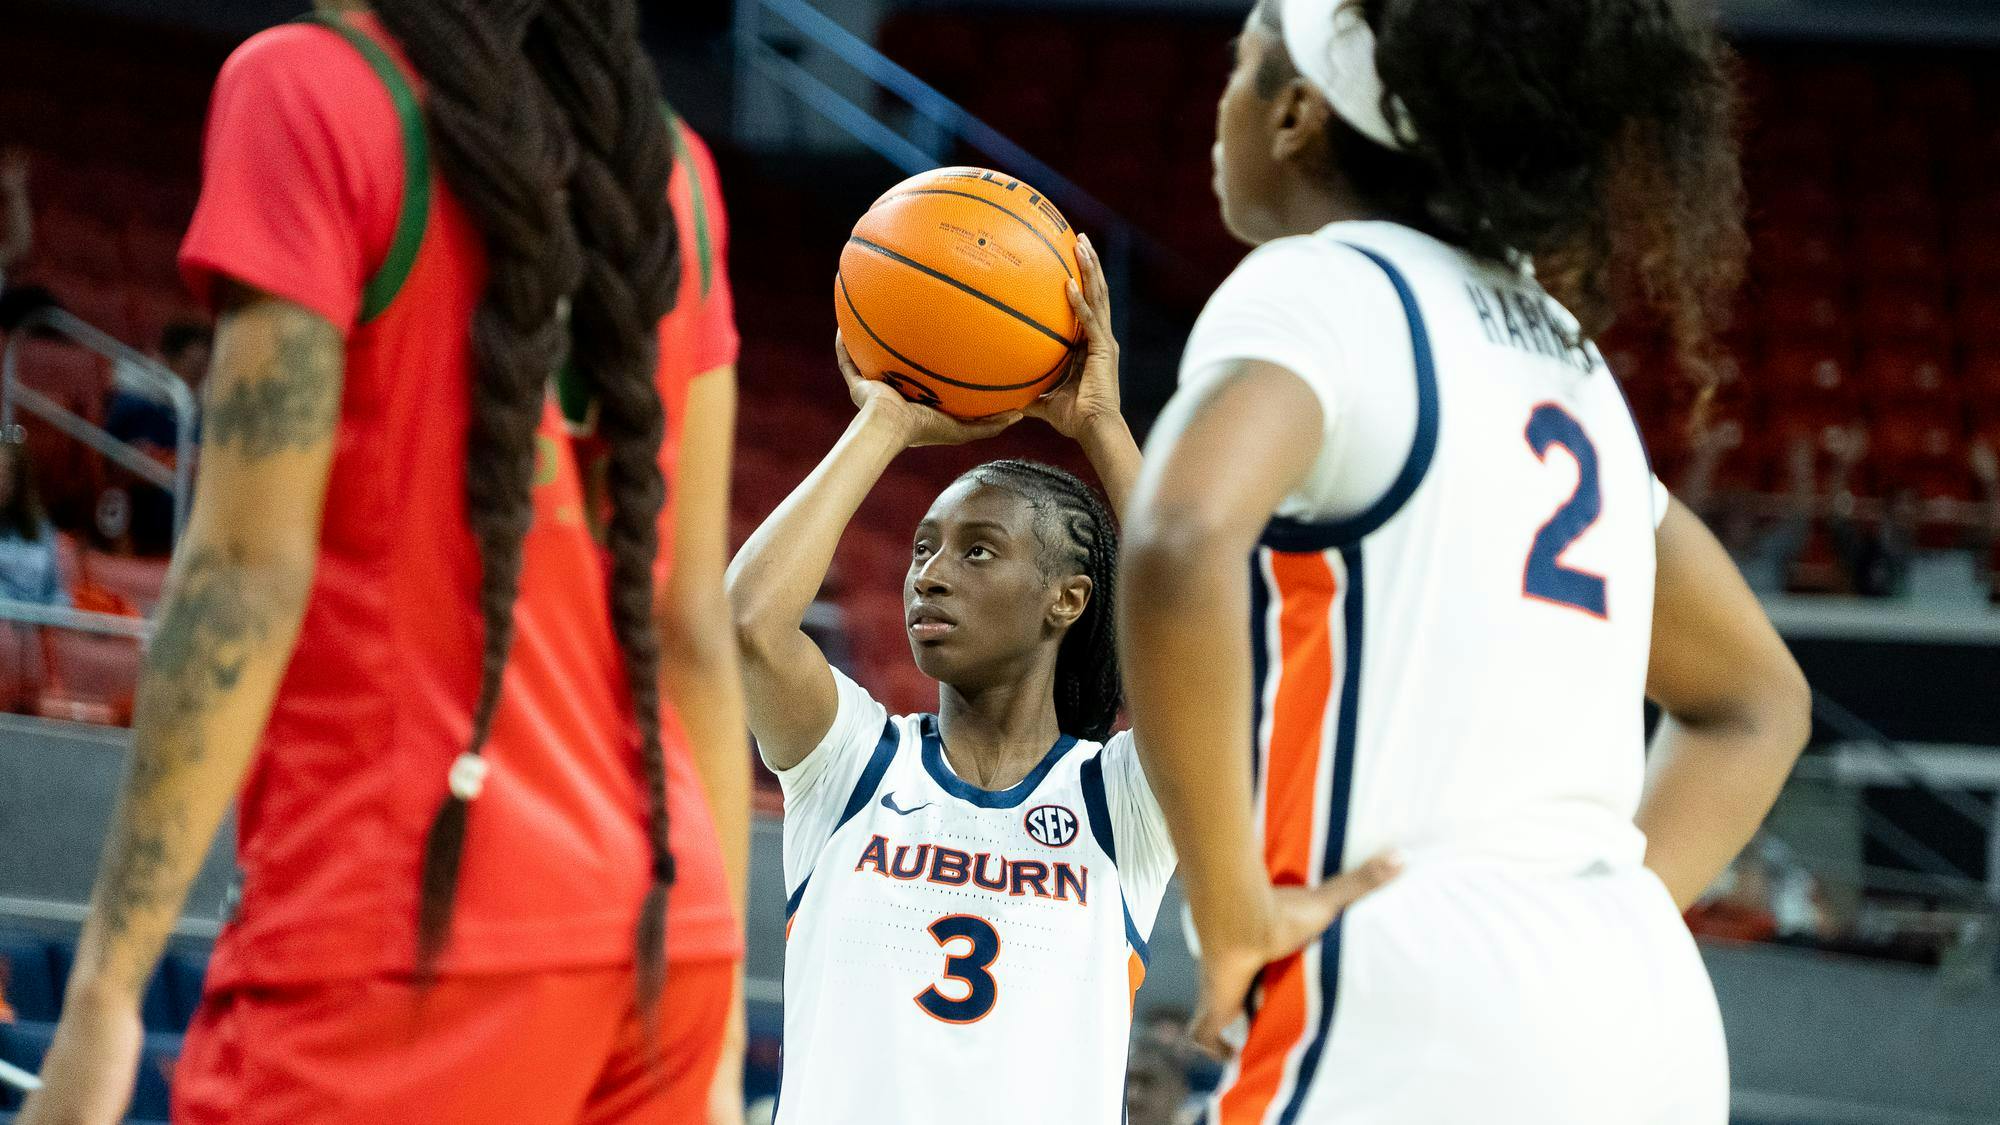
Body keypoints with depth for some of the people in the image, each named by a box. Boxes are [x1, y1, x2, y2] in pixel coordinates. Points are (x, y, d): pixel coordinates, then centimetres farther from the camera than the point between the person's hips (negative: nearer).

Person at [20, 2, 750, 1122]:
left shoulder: (309, 90, -4)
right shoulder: (671, 166, 14)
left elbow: (250, 567, -11)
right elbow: (696, 622, 14)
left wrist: (102, 993, -11)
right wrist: (715, 1024, 16)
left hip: (412, 929, -6)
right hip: (662, 940, 6)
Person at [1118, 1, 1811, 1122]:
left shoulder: (1316, 287, -3)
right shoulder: (1556, 351, 21)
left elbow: (1181, 543, -26)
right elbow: (1754, 699, 31)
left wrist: (1231, 914, -18)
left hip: (1417, 1033, -8)